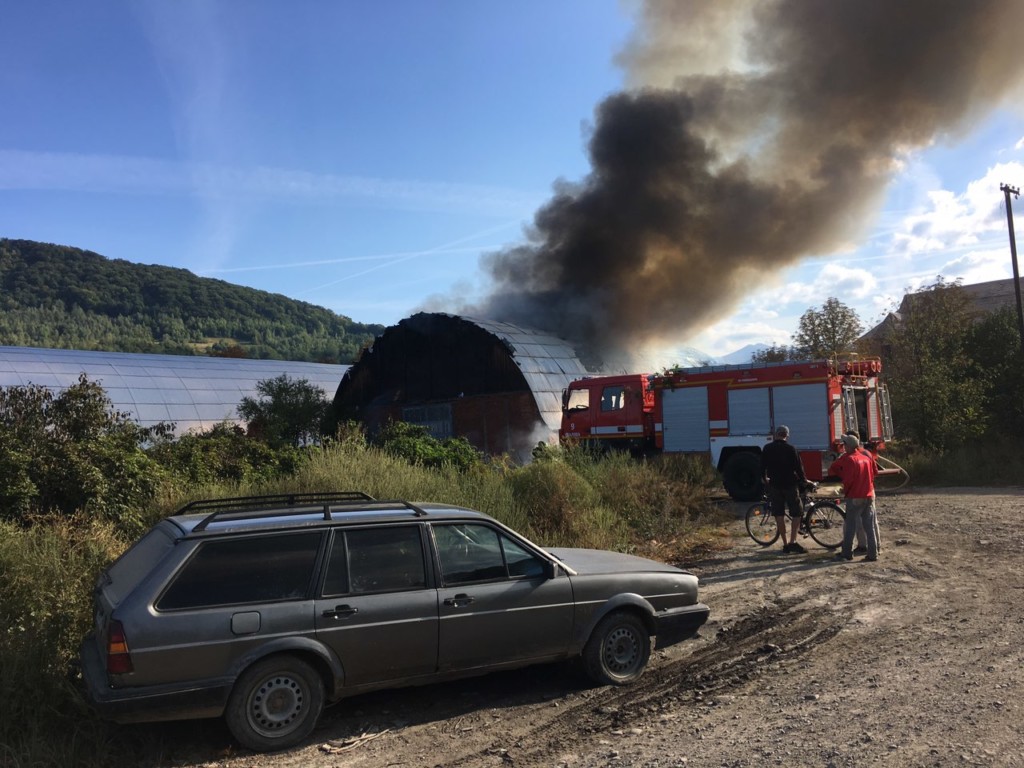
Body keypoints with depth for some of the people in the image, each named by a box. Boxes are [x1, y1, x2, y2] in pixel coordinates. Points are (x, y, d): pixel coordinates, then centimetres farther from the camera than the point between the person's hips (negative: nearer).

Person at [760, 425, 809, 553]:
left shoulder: (767, 449, 1)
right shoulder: (790, 449, -9)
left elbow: (763, 465, 10)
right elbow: (798, 467, -7)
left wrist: (764, 478, 28)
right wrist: (804, 480, 9)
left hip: (774, 485, 3)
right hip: (790, 484, -3)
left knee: (779, 514, 7)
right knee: (797, 513, 6)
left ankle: (785, 544, 8)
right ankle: (793, 541, -4)